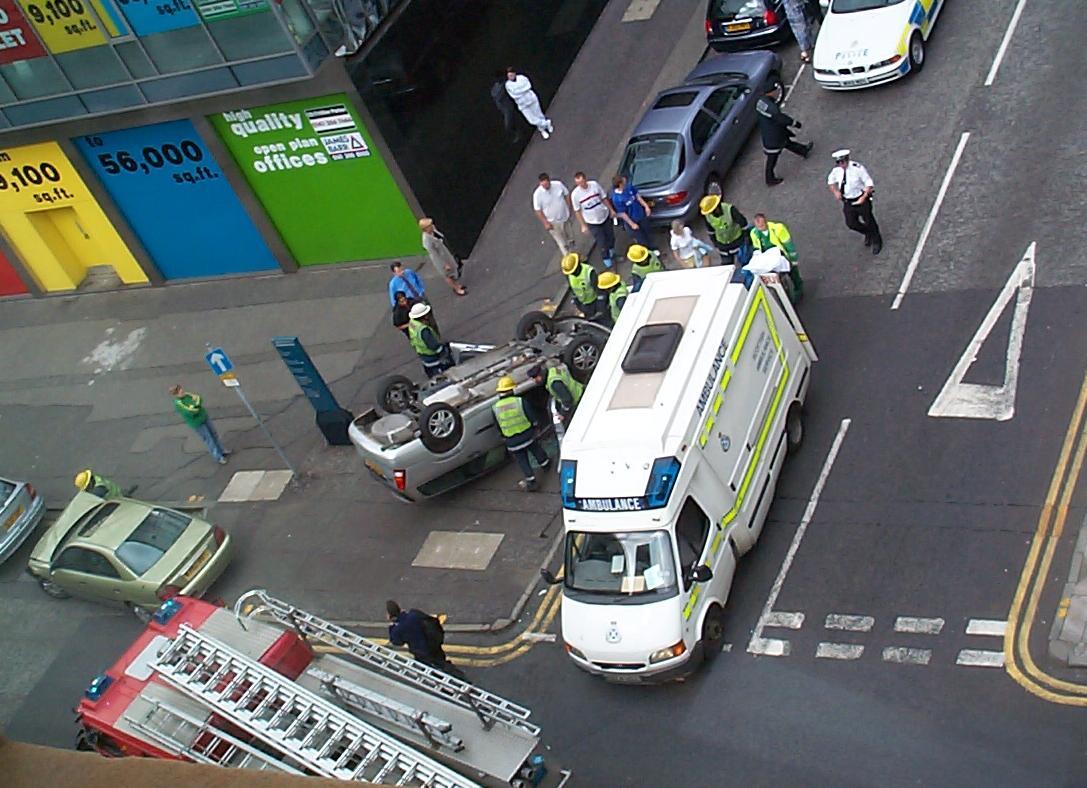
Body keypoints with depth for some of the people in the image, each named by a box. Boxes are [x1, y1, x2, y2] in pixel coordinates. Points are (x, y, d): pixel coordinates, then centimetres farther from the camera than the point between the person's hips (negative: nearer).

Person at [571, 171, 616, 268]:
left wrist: (611, 210, 4)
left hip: (605, 216, 3)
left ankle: (611, 249, 57)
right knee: (601, 242, 8)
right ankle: (606, 258, 37)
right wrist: (583, 225, -8)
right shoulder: (575, 194, -22)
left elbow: (604, 198, -2)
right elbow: (577, 211, -10)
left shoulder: (594, 184, -17)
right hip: (592, 222, -3)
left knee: (610, 236, 24)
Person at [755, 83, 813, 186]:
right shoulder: (772, 108, -35)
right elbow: (781, 118, -24)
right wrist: (794, 123, -6)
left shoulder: (760, 101, -7)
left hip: (765, 132, 9)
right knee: (772, 158, 9)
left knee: (787, 143, 31)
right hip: (773, 137, -9)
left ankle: (804, 151, 53)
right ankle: (770, 180, 25)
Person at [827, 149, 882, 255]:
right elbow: (831, 180, 12)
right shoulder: (836, 169, -9)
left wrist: (864, 197, -24)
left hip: (861, 200, -5)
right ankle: (868, 234, 39)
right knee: (851, 223, 8)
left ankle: (877, 242, 37)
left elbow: (869, 183, -15)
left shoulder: (857, 168, -23)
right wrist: (835, 191, -5)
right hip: (847, 201, 5)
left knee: (869, 221, 10)